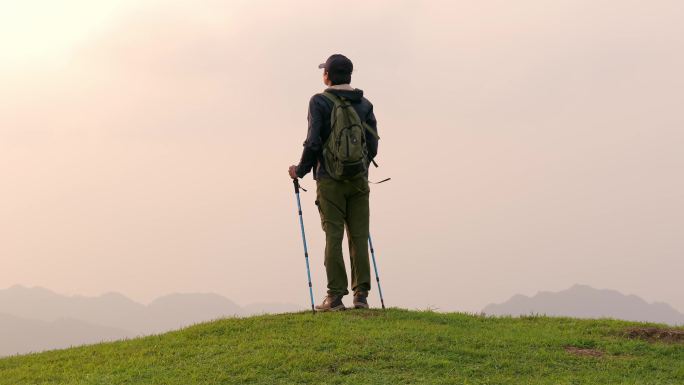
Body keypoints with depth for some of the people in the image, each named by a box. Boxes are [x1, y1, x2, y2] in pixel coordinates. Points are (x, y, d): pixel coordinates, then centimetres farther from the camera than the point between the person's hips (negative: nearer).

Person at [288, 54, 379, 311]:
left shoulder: (320, 102, -4)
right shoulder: (364, 104, 9)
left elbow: (313, 143, -11)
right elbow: (372, 146, 7)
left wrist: (300, 170, 2)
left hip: (330, 180, -3)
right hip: (359, 180, 4)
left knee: (333, 236, -2)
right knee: (359, 237, 5)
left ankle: (335, 296, -3)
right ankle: (361, 294, 3)